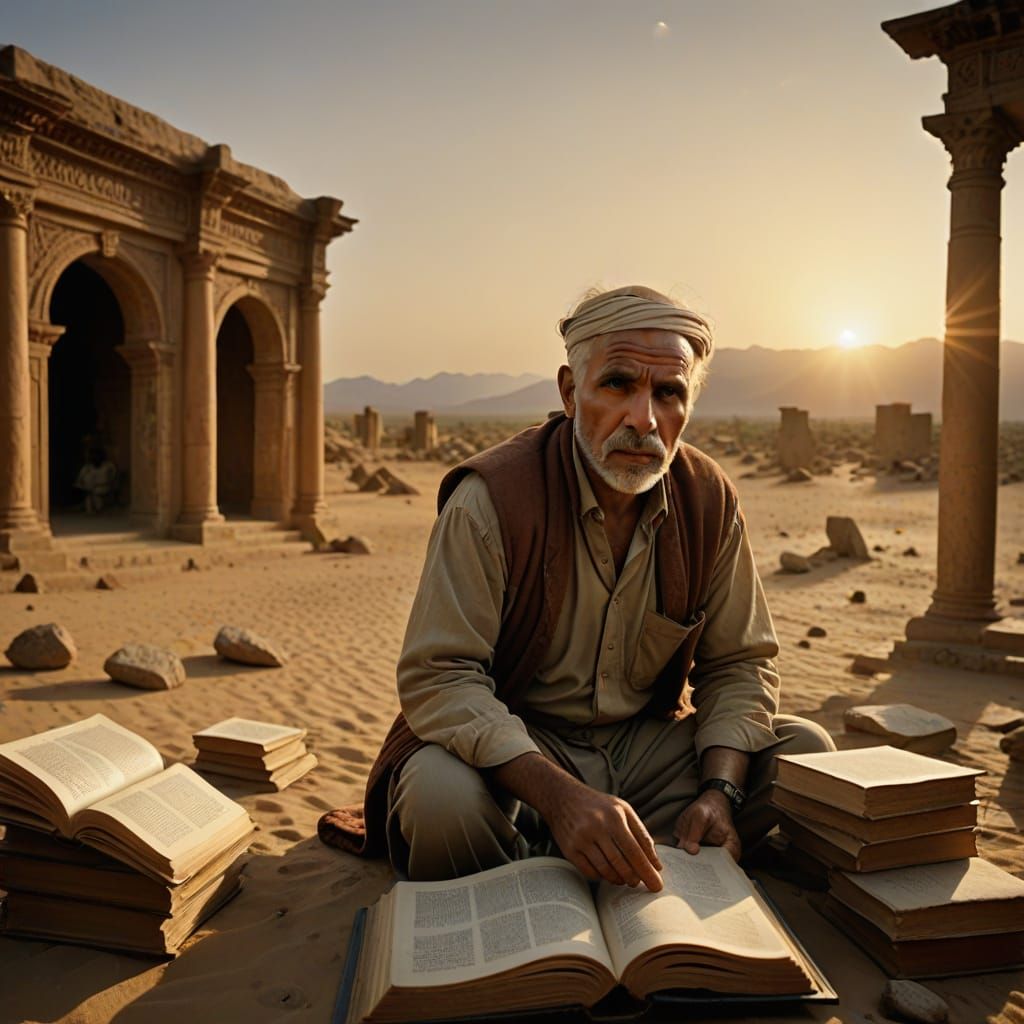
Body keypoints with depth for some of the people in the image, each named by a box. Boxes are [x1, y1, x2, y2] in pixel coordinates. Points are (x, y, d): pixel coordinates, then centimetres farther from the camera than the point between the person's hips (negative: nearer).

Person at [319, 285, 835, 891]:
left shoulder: (710, 499, -5)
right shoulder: (489, 498, -20)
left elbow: (738, 663, 2)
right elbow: (439, 677, -23)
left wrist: (720, 790, -16)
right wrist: (560, 794, -37)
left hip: (646, 741, 5)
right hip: (515, 746, -4)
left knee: (807, 751, -11)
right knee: (443, 794, -35)